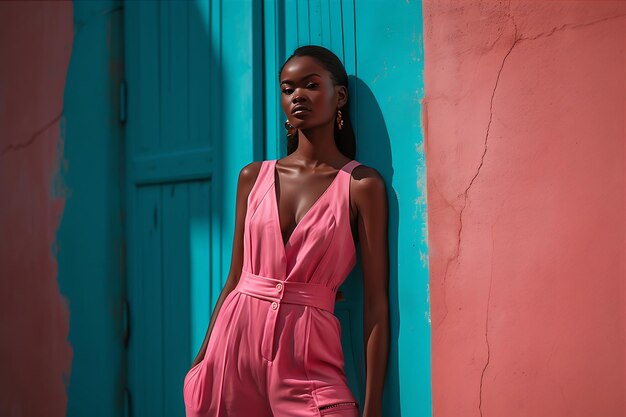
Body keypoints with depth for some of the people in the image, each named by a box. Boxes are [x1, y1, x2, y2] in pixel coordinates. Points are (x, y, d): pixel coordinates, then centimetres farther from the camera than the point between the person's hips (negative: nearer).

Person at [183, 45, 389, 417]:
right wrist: (201, 363, 10)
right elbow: (235, 279, 12)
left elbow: (376, 304, -6)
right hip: (236, 340, 3)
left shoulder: (362, 185, -3)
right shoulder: (253, 177, 8)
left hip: (306, 354, -3)